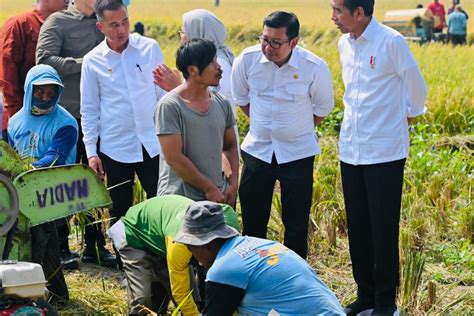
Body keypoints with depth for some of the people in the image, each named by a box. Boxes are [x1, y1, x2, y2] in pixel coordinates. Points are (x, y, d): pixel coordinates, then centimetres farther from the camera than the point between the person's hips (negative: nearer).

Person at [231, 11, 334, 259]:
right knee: (252, 221, 10)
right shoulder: (247, 60, -13)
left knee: (296, 224, 3)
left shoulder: (315, 67, -18)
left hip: (298, 153, -2)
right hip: (257, 150, 2)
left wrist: (298, 129, 8)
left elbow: (322, 108, 1)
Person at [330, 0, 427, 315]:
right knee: (357, 228, 12)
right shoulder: (344, 43, 7)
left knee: (383, 230, 1)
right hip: (351, 150, 6)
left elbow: (417, 87, -3)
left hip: (385, 153, -6)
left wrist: (406, 116, 10)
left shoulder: (391, 42, -14)